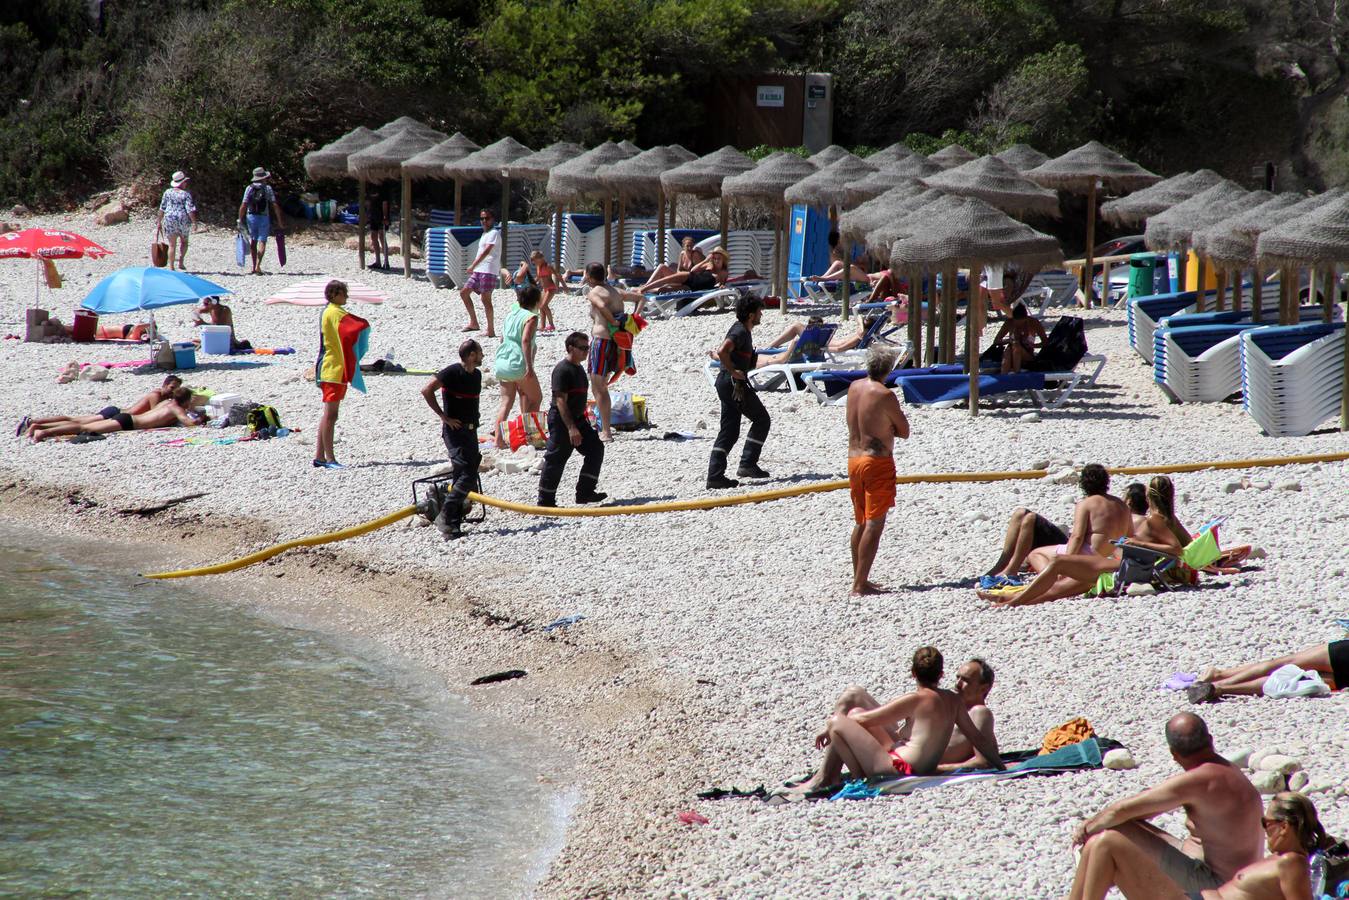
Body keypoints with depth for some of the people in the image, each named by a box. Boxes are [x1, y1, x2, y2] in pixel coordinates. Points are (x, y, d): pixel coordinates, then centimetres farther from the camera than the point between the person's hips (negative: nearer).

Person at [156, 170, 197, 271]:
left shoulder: (167, 193, 1)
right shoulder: (186, 195, -7)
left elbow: (162, 208, 4)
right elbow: (190, 210, -12)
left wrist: (159, 221, 12)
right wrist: (194, 222, -5)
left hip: (170, 220, 1)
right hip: (183, 220, -1)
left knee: (172, 245, 5)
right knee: (184, 241, 22)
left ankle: (171, 267, 3)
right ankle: (181, 261, 11)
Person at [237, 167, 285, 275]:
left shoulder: (249, 188, 1)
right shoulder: (267, 188, -3)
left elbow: (243, 205, -4)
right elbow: (275, 205, -5)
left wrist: (240, 220, 2)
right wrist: (279, 220, 1)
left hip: (251, 217, 2)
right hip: (264, 217, -2)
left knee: (253, 241, 16)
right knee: (262, 242, -3)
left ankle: (254, 266, 19)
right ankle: (257, 265, -17)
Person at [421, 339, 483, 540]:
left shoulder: (477, 374, 12)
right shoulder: (453, 372, -14)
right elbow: (427, 390, -19)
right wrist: (443, 416, -17)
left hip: (470, 431, 8)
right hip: (454, 431, -8)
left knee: (462, 477, 7)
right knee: (467, 476, -17)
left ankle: (454, 524, 10)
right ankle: (445, 517, -12)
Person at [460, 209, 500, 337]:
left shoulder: (494, 233, -10)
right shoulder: (485, 234, 20)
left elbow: (486, 251, -21)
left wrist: (473, 265, -25)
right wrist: (474, 267, 21)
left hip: (488, 271, -10)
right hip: (478, 271, 10)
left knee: (485, 298, -11)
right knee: (464, 292, 8)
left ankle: (490, 330, -7)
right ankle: (473, 323, 12)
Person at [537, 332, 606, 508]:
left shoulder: (578, 368, 12)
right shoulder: (562, 370, -18)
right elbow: (561, 401, -23)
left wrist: (581, 423, 23)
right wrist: (571, 428, -27)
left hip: (577, 419, 10)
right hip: (561, 421, -10)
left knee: (596, 448, 4)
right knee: (556, 460, -4)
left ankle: (585, 492, 7)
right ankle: (545, 501, 5)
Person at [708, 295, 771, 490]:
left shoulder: (741, 329, 17)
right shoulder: (741, 332, -15)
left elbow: (722, 352, 31)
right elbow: (722, 351, -30)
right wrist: (733, 371, -21)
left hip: (725, 384, 10)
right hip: (735, 384, -10)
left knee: (729, 430, 7)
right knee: (761, 420, 4)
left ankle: (715, 476, 1)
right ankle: (747, 464, 2)